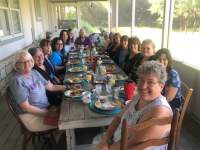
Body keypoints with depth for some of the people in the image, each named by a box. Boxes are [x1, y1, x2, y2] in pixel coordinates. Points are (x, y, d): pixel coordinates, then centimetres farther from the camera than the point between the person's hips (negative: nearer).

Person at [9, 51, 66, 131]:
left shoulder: (34, 72, 4)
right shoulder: (17, 81, -19)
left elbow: (50, 86, 10)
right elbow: (26, 107, -20)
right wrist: (48, 113, -19)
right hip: (32, 115, -8)